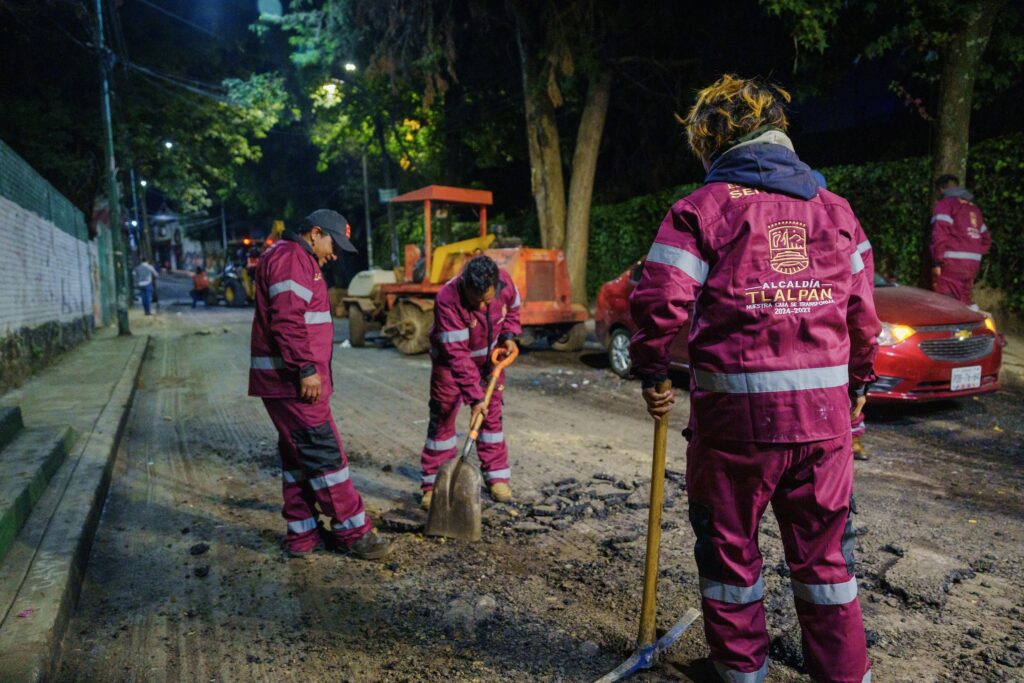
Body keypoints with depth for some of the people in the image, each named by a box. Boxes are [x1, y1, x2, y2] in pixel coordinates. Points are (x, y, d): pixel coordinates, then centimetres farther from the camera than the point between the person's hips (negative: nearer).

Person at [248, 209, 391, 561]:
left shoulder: (300, 261, 23)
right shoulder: (290, 258, -11)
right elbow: (287, 321, -23)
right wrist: (306, 369, -24)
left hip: (290, 379, 11)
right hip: (292, 380, -11)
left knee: (299, 456, 13)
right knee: (325, 453, -5)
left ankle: (303, 534, 22)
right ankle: (353, 532, 4)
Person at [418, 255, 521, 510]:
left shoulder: (504, 281, -23)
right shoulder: (447, 300, -37)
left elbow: (512, 309, 4)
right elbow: (457, 355, -37)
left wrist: (509, 336, -13)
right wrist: (473, 397, -38)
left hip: (489, 358, 4)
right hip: (451, 361, -4)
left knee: (492, 415, 7)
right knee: (442, 418, -2)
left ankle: (497, 476, 19)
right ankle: (434, 484, 9)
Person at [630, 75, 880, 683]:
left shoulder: (701, 209, -4)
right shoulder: (834, 208, 10)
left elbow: (660, 301, -14)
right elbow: (862, 311, 12)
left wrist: (653, 375, 1)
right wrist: (858, 384, 24)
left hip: (735, 408, -4)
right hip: (824, 409, 4)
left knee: (730, 546, 15)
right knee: (825, 551, 18)